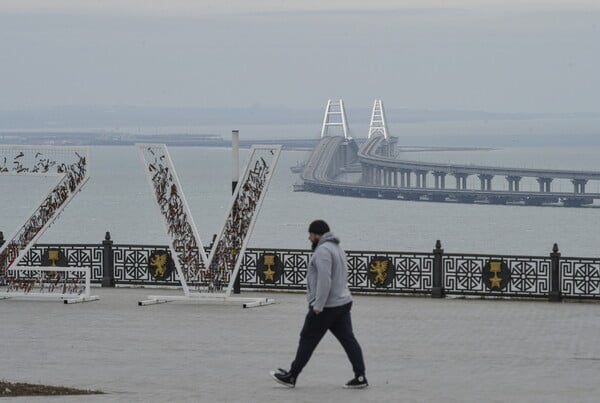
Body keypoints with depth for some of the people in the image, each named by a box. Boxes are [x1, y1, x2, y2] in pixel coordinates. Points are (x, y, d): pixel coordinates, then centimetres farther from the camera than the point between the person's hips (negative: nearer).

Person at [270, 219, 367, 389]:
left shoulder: (323, 251, -17)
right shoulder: (337, 248, 17)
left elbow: (324, 280, -25)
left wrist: (318, 306, -24)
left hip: (326, 307, -9)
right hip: (343, 303, 9)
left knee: (308, 340, 1)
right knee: (348, 339, 4)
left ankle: (291, 376, 10)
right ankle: (360, 377, -1)